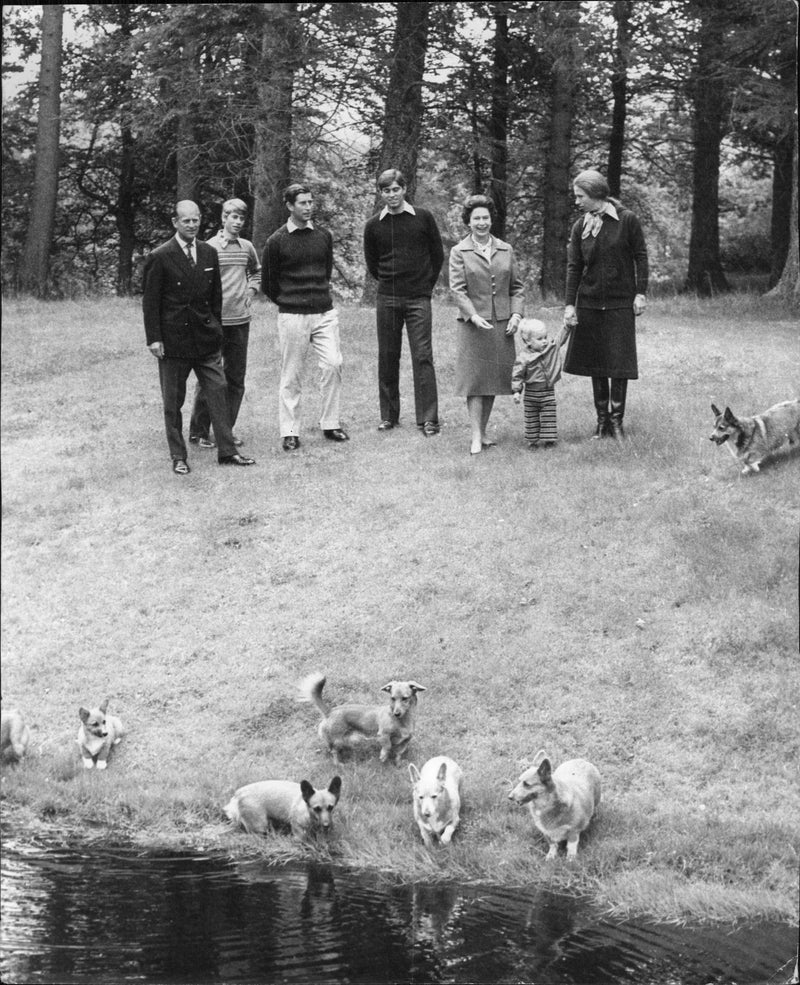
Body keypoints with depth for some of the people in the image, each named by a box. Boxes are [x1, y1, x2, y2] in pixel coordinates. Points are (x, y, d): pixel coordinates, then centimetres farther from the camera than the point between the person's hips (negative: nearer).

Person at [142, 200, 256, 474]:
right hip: (173, 338, -4)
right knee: (173, 400, 3)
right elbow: (150, 301, -7)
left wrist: (216, 329, 13)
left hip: (206, 338, 4)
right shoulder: (160, 258, -8)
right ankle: (178, 457, 11)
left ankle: (227, 451, 7)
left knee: (218, 392, 2)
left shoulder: (209, 253, 8)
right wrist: (153, 338, -11)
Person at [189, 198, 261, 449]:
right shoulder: (209, 248, -6)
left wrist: (250, 291, 11)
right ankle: (199, 432, 4)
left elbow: (256, 272, 27)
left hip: (240, 320, 5)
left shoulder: (247, 247, 9)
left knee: (236, 379, 8)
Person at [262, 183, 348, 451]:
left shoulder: (324, 236, 7)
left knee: (333, 364, -7)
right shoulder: (277, 241, -4)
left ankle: (331, 424, 4)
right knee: (291, 375, 1)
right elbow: (268, 283, 5)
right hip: (292, 316, -3)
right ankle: (290, 432, 7)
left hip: (324, 312, 3)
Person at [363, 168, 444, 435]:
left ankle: (428, 420, -6)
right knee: (387, 358, 5)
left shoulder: (423, 218, 1)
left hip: (418, 299, -2)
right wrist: (389, 283, 13)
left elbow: (438, 255, 9)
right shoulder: (374, 226, 4)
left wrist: (426, 285, 10)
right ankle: (389, 416, 14)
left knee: (422, 357, -7)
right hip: (387, 300, 2)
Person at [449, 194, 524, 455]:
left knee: (495, 379, 6)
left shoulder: (505, 250, 10)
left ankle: (483, 431, 15)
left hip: (502, 325, 4)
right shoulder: (459, 252, 0)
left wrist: (516, 314, -2)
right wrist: (473, 316, -20)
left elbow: (517, 286, 12)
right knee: (474, 380, -6)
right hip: (473, 324, -4)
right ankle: (476, 438, -7)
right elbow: (457, 289, -7)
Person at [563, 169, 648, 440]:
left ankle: (616, 420, 6)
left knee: (619, 364, -2)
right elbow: (573, 267, 4)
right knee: (595, 362, 6)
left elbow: (640, 257, -1)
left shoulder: (627, 220, -6)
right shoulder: (580, 227, 3)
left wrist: (640, 293, -6)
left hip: (620, 303, -3)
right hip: (589, 303, 3)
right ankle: (602, 418, 15)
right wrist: (569, 304, -2)